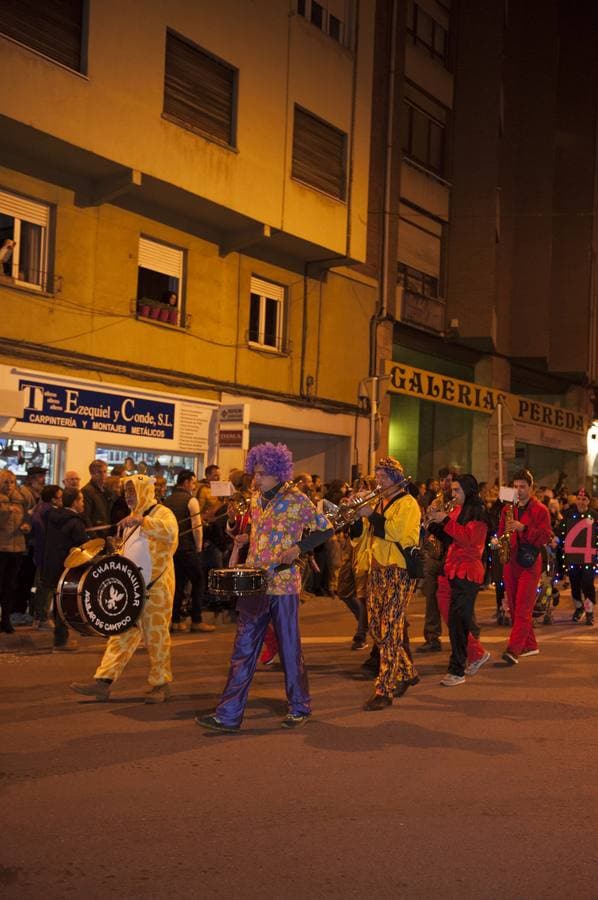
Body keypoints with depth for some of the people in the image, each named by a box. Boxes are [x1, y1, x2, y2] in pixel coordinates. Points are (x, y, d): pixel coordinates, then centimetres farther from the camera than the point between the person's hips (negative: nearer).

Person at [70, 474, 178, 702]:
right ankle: (104, 681, 2)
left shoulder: (162, 513, -6)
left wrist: (141, 521, -37)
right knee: (122, 633, 4)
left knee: (156, 634, 1)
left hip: (156, 586, -7)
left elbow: (170, 532, -29)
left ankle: (161, 683, 14)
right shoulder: (133, 518, 19)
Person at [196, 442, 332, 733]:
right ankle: (228, 714, 7)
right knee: (243, 650, 4)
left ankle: (299, 708, 23)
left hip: (283, 584, -5)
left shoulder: (295, 499, -8)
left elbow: (325, 528, -5)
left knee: (289, 649, 6)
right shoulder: (256, 499, 11)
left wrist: (298, 547, -17)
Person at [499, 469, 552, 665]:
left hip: (529, 562, -6)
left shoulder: (540, 510, -2)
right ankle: (530, 645, 22)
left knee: (523, 607, -12)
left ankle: (513, 650, -19)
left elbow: (546, 537, -10)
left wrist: (523, 528, -20)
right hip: (510, 561, 6)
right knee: (514, 607, 9)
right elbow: (501, 532, 23)